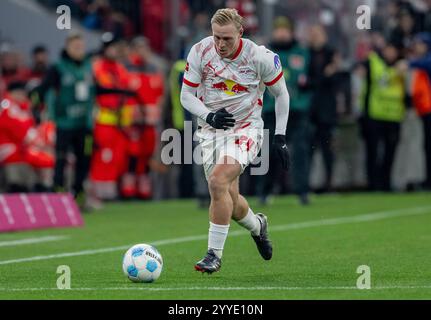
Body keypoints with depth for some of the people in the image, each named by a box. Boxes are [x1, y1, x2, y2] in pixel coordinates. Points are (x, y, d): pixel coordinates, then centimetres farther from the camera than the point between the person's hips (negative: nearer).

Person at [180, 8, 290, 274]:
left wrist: (280, 137, -2)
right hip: (211, 129, 4)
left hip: (246, 128, -4)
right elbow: (187, 95, 0)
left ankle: (215, 254, -20)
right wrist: (208, 116, -19)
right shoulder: (200, 52, -9)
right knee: (229, 200, 5)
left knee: (218, 180, -27)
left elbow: (281, 93, 1)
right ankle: (257, 226, 40)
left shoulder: (260, 57, -14)